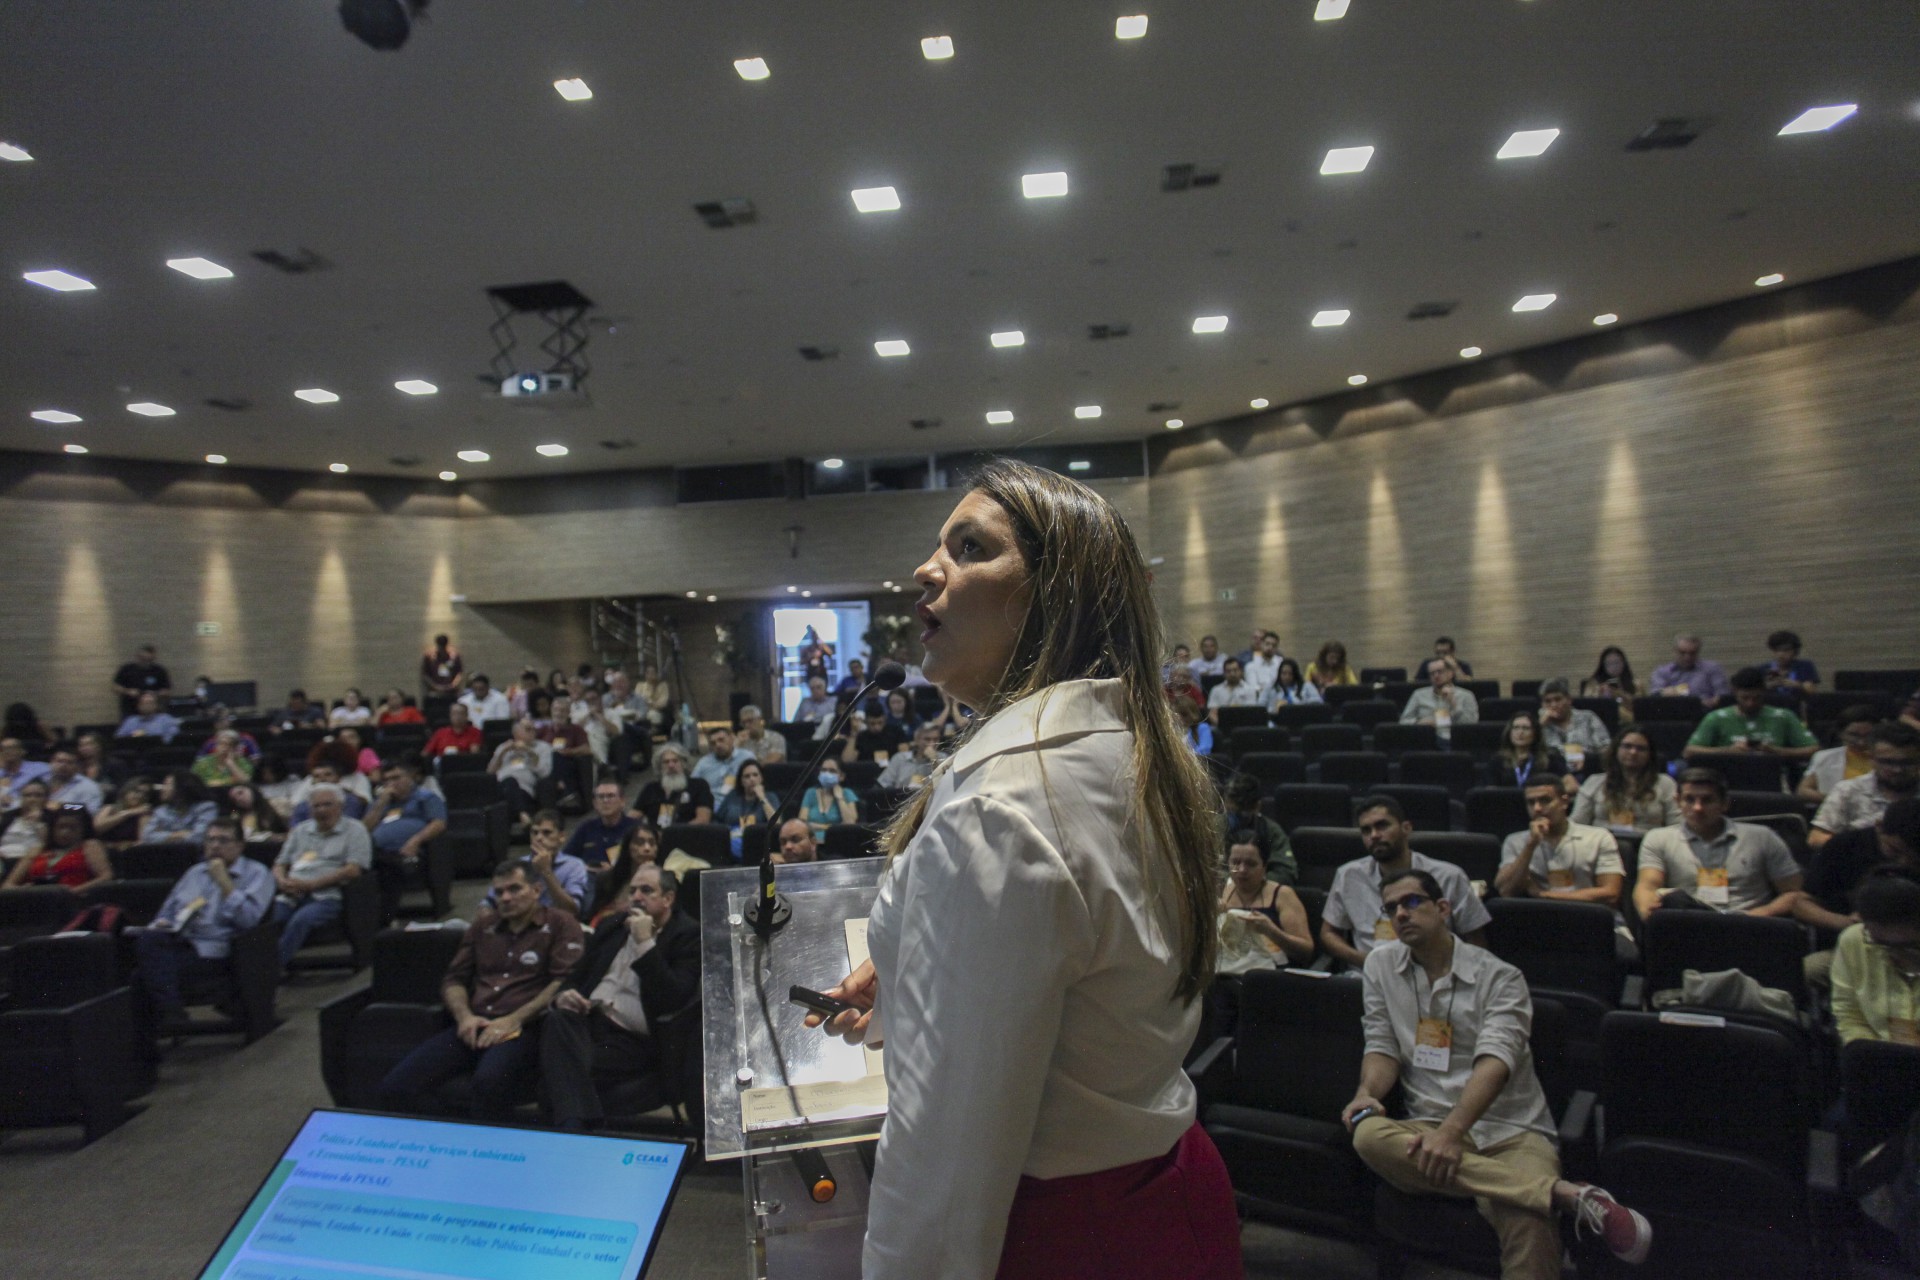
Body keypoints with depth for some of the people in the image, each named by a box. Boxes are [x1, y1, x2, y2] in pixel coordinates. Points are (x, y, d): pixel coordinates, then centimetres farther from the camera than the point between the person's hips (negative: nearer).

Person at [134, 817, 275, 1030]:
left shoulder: (257, 874, 5)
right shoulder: (195, 871, 26)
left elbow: (247, 919, -10)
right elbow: (169, 908, 30)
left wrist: (224, 882, -10)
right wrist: (160, 924, 5)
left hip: (212, 951, -6)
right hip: (178, 939, 6)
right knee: (146, 939, -28)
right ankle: (170, 1011, -32)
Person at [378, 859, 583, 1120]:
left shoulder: (560, 924, 6)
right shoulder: (483, 925, 24)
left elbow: (565, 981, -5)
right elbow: (453, 978, 23)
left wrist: (514, 1020, -12)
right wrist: (464, 1015, 2)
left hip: (524, 1029, -5)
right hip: (473, 1028, 6)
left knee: (489, 1081, -37)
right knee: (396, 1086, -18)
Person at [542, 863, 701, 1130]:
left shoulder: (688, 936, 1)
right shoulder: (611, 925, 22)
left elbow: (673, 1000, -12)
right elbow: (577, 975, 25)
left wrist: (645, 943, -15)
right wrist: (564, 995, -1)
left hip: (634, 1039, -6)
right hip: (588, 1017, 6)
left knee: (573, 1065, -35)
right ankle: (574, 1124, -41)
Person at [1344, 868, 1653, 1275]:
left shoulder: (1499, 977, -1)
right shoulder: (1381, 967, 11)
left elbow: (1494, 1062, -15)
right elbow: (1383, 1046, 10)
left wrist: (1452, 1131, -30)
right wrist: (1366, 1092, -13)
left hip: (1509, 1132, -4)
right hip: (1431, 1128, 4)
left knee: (1528, 1226, -39)